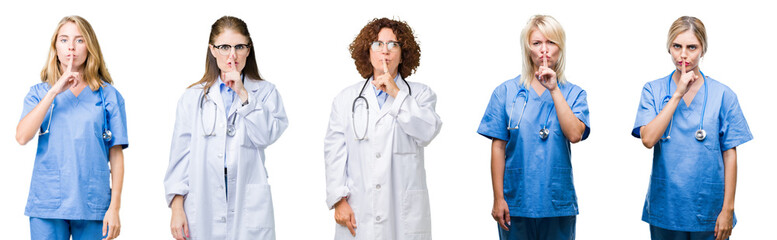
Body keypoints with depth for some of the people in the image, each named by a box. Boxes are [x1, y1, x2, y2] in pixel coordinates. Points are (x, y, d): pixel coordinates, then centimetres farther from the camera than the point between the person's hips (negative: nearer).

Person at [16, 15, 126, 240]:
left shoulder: (108, 95, 5)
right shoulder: (39, 93, 9)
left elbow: (116, 154, 2)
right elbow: (22, 136, -9)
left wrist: (115, 207, -4)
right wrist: (55, 91, -11)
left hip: (93, 206, -1)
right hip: (47, 205, 1)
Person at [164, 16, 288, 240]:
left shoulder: (265, 92, 7)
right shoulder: (192, 98, 9)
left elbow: (268, 135, -10)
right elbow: (181, 154, 6)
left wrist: (242, 94, -11)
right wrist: (177, 207, -1)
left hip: (249, 207, -1)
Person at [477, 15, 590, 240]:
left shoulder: (573, 93, 5)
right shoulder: (506, 92, 2)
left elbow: (575, 134, -13)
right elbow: (498, 148, 0)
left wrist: (554, 90, -13)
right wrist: (498, 199, -3)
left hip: (558, 204, 1)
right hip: (516, 203, -1)